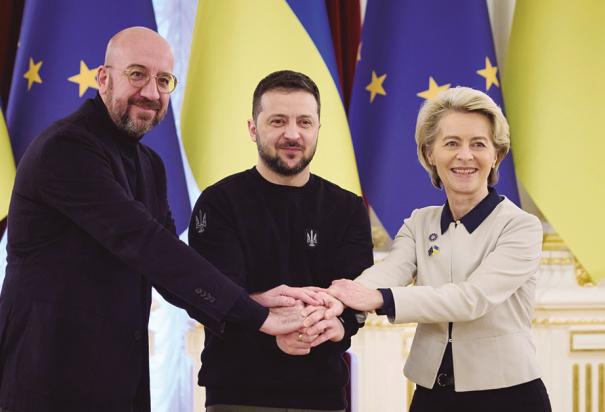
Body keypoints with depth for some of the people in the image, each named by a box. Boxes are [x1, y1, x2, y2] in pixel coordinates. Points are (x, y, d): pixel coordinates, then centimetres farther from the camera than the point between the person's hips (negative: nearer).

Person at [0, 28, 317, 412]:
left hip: (123, 379, 9)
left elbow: (165, 267, 5)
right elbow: (143, 243, -25)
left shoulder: (149, 165, 13)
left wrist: (254, 303, -13)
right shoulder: (65, 149, -17)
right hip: (53, 379, -9)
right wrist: (255, 314, -26)